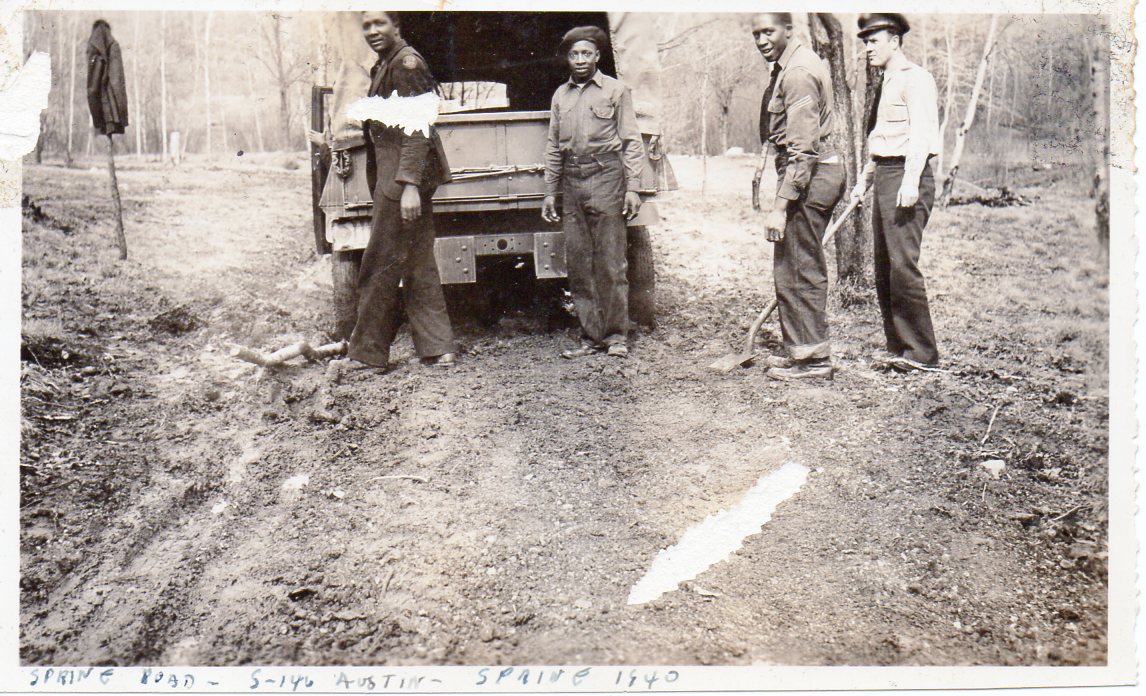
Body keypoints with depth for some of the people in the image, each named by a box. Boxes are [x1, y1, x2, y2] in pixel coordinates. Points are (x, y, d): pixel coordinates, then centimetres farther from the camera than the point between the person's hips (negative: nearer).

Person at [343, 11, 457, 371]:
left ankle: (367, 352, 4)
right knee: (418, 263, 9)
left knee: (380, 265, -4)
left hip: (403, 177, -10)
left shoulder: (406, 62, -11)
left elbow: (416, 127, -19)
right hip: (392, 174, 10)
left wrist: (409, 184, -24)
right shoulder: (384, 66, 19)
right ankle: (438, 347, 13)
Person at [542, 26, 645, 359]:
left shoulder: (616, 90, 5)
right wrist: (550, 192, 14)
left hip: (606, 179, -4)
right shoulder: (561, 95, 17)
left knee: (611, 263, -4)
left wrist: (632, 188, -7)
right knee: (578, 263, 3)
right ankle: (591, 335, 10)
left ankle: (616, 334, 3)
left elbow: (631, 143, 1)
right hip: (571, 184, 4)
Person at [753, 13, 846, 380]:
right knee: (804, 266, 16)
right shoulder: (788, 66, 16)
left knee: (797, 268, -5)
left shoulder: (799, 72, -16)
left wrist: (780, 205, -26)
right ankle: (804, 350, 26)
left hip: (810, 175, -11)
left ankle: (813, 357, 2)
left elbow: (802, 147, -23)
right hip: (820, 171, 11)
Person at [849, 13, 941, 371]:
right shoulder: (885, 83, 22)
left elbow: (921, 132, -17)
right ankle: (897, 347, 13)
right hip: (884, 175, 10)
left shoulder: (915, 78, -6)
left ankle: (922, 351, -7)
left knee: (903, 264, -13)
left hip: (906, 177, -10)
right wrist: (864, 180, 25)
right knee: (883, 267, 8)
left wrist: (910, 181, -27)